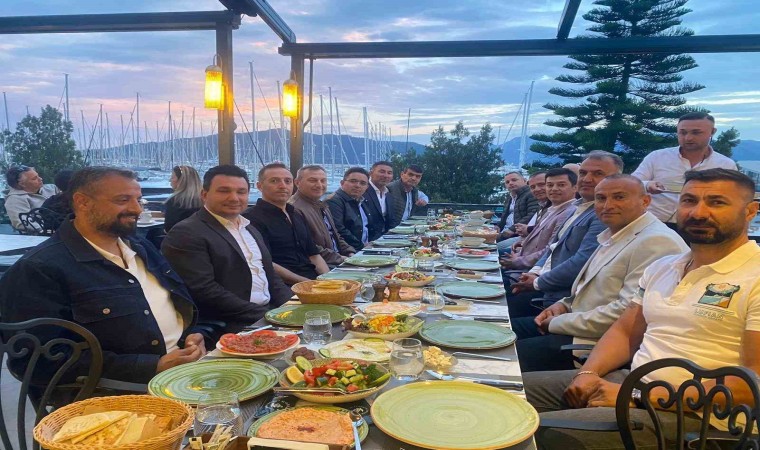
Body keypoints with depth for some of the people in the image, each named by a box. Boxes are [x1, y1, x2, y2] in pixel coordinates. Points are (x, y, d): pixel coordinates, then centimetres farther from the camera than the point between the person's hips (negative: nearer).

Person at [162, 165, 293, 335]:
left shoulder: (249, 229, 17)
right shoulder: (186, 233, -9)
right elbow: (203, 291, -17)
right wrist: (263, 315, -18)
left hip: (272, 311, 8)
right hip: (231, 326, -8)